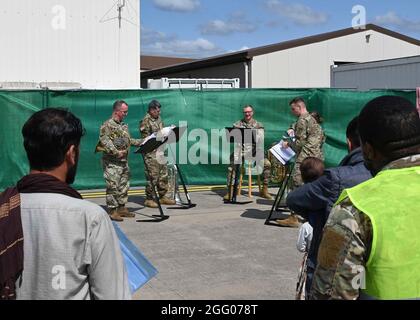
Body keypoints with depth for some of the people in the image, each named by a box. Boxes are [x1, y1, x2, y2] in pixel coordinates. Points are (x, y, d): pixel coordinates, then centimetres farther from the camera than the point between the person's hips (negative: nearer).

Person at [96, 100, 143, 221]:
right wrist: (116, 152, -27)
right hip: (112, 162, -9)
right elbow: (105, 141, -20)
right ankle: (112, 211, -3)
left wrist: (143, 142, 14)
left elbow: (128, 140, 23)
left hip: (124, 161, 9)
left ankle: (122, 208, 22)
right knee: (113, 186, -8)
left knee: (124, 186, 13)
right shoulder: (107, 125, -10)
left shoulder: (124, 125, 17)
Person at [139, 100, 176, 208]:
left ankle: (162, 196, 21)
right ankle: (149, 199, 2)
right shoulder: (145, 121, -10)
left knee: (163, 174, 11)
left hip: (160, 150, 8)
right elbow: (146, 138, -14)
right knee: (152, 176, -7)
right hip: (151, 152, -8)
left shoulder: (159, 119, 15)